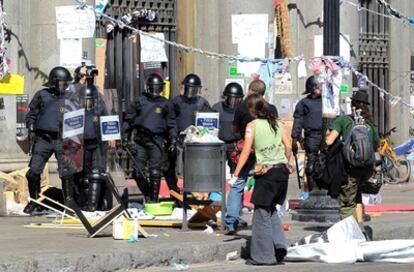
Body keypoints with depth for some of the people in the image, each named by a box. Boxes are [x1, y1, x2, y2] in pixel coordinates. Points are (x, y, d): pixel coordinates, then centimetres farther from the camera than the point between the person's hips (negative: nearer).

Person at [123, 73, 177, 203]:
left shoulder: (165, 104, 10)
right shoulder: (139, 101, 8)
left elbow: (171, 124, 14)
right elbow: (129, 120, 11)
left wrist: (173, 140, 5)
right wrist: (125, 138, 6)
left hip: (157, 140, 0)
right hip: (140, 140, 0)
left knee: (155, 172, -3)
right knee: (138, 171, -2)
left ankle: (154, 199, 3)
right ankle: (147, 194, 17)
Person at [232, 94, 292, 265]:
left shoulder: (252, 125, -5)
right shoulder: (276, 123, 10)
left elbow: (246, 152, -9)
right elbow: (288, 146, 10)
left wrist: (235, 174, -6)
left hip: (266, 172, -6)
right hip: (282, 171, 6)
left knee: (262, 212, 3)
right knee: (271, 209, 21)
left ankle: (263, 256, 4)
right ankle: (279, 244, 8)